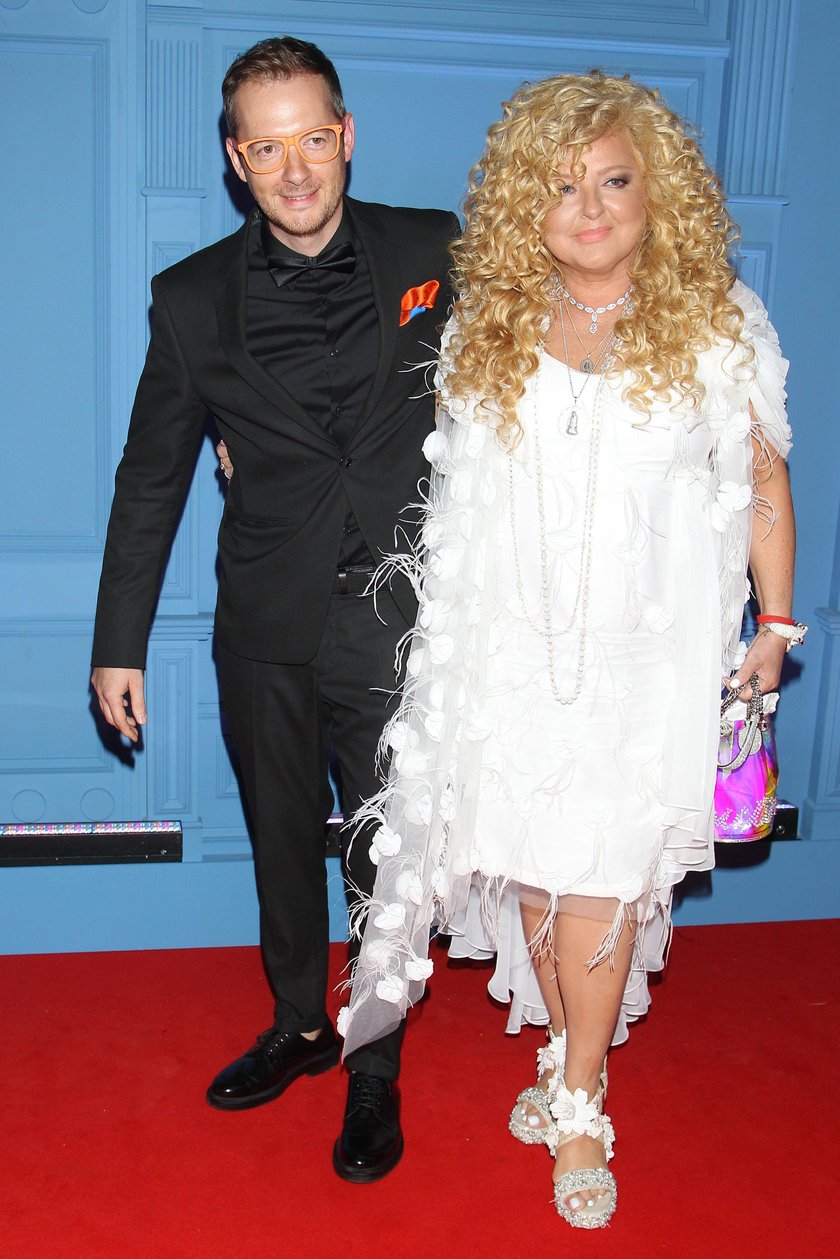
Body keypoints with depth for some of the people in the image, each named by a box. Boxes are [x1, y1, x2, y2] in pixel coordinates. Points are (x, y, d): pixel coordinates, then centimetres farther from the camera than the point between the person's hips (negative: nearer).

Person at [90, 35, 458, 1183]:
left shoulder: (435, 254, -3)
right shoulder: (192, 299, 0)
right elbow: (151, 477, 5)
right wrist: (119, 642, 6)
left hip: (398, 626, -1)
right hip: (267, 636, 2)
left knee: (391, 859, 9)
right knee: (283, 843, 18)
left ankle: (376, 1069, 32)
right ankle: (301, 1026, 43)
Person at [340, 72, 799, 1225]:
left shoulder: (716, 323, -1)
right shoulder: (484, 326, 5)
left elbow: (764, 482, 5)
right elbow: (448, 477, 16)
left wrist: (775, 624, 5)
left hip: (645, 650, -2)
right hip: (510, 643, 3)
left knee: (604, 873, 0)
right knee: (525, 859, 9)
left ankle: (581, 1106, 19)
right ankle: (568, 1047, 34)